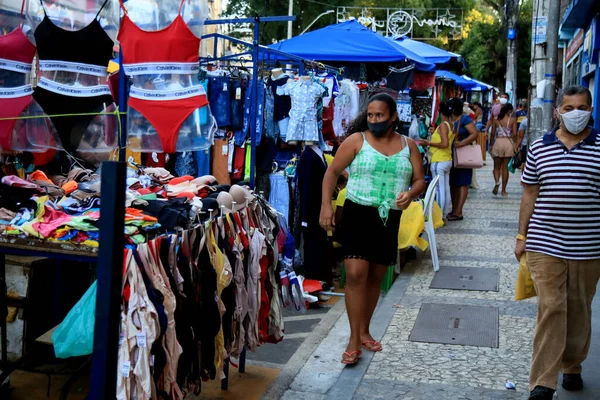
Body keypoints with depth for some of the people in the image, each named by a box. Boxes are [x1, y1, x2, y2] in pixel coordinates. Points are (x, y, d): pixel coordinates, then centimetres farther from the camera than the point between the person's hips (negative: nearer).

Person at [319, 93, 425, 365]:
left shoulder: (408, 146, 7)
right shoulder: (357, 140, -2)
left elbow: (420, 180, 10)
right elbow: (332, 172, 0)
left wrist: (410, 193, -14)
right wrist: (326, 206, -11)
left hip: (389, 219, 4)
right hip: (358, 213, -3)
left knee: (376, 277, 12)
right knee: (356, 274, -13)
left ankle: (364, 331, 29)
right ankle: (354, 340, -3)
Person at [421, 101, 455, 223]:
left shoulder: (443, 125, -14)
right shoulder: (451, 125, 11)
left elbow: (445, 144, -22)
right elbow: (448, 143, 13)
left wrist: (429, 143, -17)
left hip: (439, 161, -9)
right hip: (448, 160, 9)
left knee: (440, 189, -6)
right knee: (446, 189, 10)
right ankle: (444, 216, 16)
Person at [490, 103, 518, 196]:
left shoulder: (496, 120, 3)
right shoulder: (513, 120, -2)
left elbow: (492, 134, 5)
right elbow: (515, 134, -7)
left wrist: (491, 145, 15)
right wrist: (515, 143, 9)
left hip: (498, 142, 1)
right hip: (509, 142, -1)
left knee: (497, 167, 9)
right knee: (505, 167, 5)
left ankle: (497, 182, -19)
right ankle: (503, 190, 8)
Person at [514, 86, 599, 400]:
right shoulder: (538, 148, 3)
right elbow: (530, 195, 8)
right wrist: (522, 236, 6)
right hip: (545, 244, 0)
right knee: (550, 309, -4)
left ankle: (572, 366, 34)